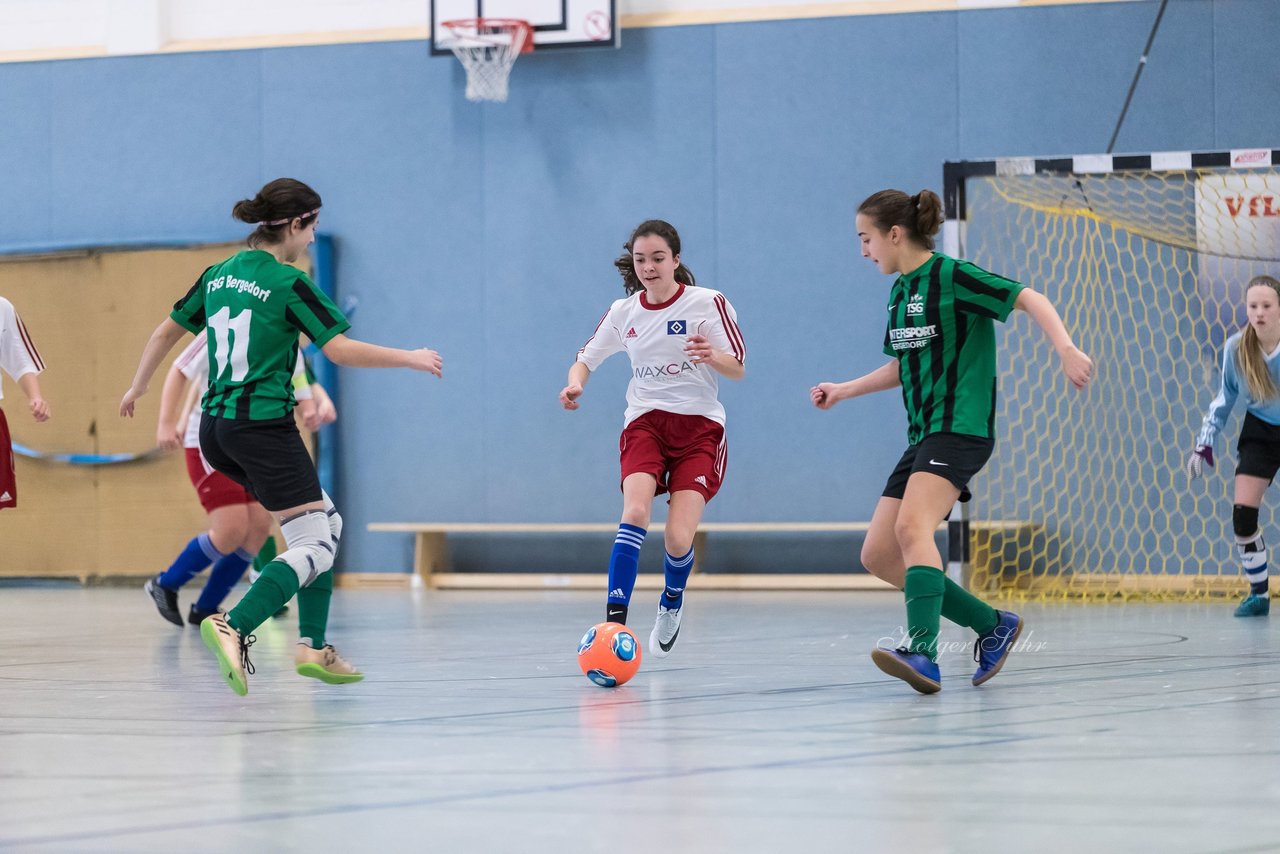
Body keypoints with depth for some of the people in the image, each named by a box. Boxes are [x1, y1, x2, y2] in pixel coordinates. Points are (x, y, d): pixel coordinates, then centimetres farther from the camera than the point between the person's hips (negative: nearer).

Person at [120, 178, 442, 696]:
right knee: (314, 546, -7)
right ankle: (233, 628, -26)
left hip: (216, 428, 9)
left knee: (326, 522, 18)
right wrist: (410, 358, -3)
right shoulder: (288, 283, -10)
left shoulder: (219, 275, 11)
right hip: (264, 424, -8)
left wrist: (138, 386, 35)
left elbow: (167, 330, 20)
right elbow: (339, 349, -15)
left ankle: (314, 646, 12)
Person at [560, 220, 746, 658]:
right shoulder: (623, 312, 4)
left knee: (678, 539, -12)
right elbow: (586, 359, 12)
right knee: (635, 511, -27)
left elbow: (738, 369, -4)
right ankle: (615, 619, -31)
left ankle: (672, 603, 22)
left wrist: (712, 356, -28)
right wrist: (576, 382, -12)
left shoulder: (708, 303, -5)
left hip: (699, 427, -2)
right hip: (645, 422, 2)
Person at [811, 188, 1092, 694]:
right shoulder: (900, 292, 17)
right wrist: (843, 391, 29)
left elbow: (1030, 299, -13)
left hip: (961, 428, -9)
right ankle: (992, 626, 11)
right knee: (878, 555, 2)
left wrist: (1066, 348, -28)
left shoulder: (950, 276, -9)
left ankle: (923, 653, -41)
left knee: (911, 526, -30)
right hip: (922, 437, 9)